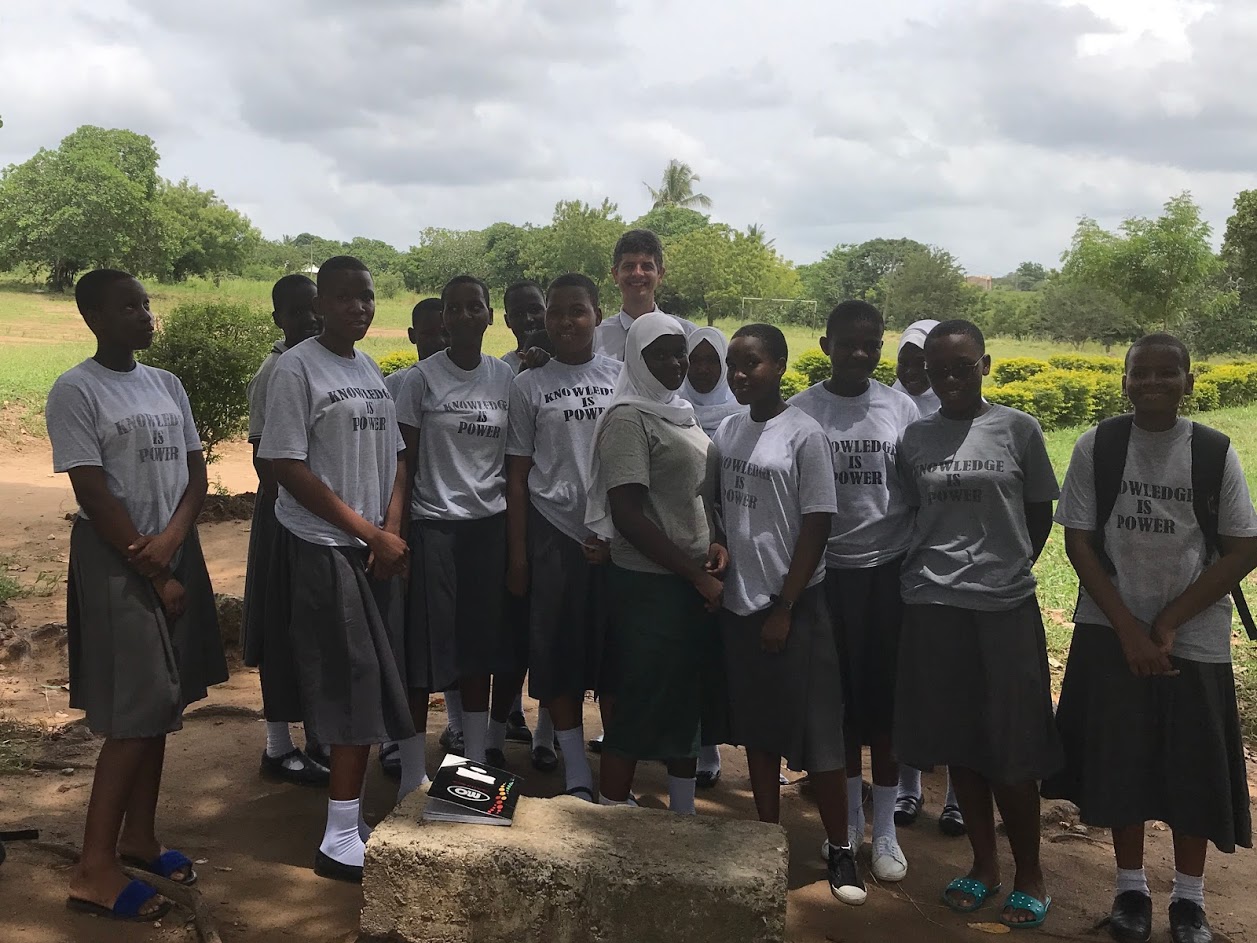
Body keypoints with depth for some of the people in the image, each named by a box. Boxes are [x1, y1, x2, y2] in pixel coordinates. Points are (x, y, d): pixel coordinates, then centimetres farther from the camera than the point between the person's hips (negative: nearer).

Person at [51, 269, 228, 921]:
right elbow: (95, 496, -14)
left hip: (176, 553, 7)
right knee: (134, 714, -8)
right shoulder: (75, 391, -10)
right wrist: (155, 574, -13)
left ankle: (138, 838, 22)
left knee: (160, 706, 10)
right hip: (116, 563, -7)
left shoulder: (166, 385, 10)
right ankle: (93, 871, -1)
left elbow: (196, 473, 7)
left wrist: (171, 540, -11)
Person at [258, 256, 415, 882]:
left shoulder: (372, 371, 13)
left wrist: (392, 532, -2)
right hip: (321, 549, -6)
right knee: (353, 686, -7)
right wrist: (371, 533, -12)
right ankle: (340, 838, 2)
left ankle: (350, 817, 18)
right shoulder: (297, 369, -8)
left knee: (368, 688, 7)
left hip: (376, 551, 6)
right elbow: (287, 466, -13)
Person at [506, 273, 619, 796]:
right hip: (553, 530, 0)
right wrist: (517, 554, -1)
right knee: (558, 648, 1)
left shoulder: (621, 377, 5)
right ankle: (577, 774, 11)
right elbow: (518, 475, 4)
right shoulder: (529, 386, 4)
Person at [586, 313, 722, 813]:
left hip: (693, 586, 9)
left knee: (686, 703, 18)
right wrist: (696, 575, -17)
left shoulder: (680, 412, 12)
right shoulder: (629, 419, -14)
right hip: (649, 585, -9)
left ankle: (684, 816, 32)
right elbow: (627, 514, -20)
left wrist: (715, 544, 2)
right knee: (635, 714, 0)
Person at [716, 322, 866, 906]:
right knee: (756, 728, 14)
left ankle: (839, 848, 16)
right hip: (739, 604, 6)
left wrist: (785, 609, -12)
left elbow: (816, 528, -11)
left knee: (816, 733, 0)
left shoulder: (804, 435, -10)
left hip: (792, 606, -5)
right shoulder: (727, 430, 6)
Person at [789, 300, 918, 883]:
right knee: (839, 694, 9)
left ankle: (885, 829, 18)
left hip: (888, 568, 0)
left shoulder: (900, 408, 1)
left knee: (886, 693, 5)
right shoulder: (800, 412, -2)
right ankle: (850, 818, 27)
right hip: (827, 569, 0)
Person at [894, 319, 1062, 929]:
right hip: (934, 608, 3)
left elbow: (1040, 514, 6)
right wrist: (933, 569, 1)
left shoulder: (1017, 429, -2)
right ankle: (984, 864, 28)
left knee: (1012, 747, 4)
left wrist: (1008, 569, 6)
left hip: (1006, 608, -2)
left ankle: (1029, 876, 21)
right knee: (958, 742, 11)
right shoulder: (914, 438, 4)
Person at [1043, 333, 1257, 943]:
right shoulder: (1097, 446, -6)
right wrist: (1128, 628, -11)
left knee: (1194, 765, 6)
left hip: (1195, 636, 0)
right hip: (1112, 632, 0)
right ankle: (1131, 888, 24)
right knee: (1120, 758, 6)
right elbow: (1078, 541, -4)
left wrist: (1167, 622, -11)